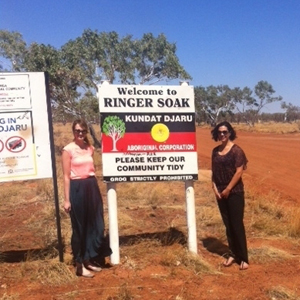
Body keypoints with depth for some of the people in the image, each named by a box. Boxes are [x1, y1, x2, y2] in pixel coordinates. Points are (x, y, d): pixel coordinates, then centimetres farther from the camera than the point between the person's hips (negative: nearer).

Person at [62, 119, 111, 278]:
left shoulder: (90, 148, 10)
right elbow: (66, 176, -8)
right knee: (79, 227, 3)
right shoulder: (68, 150, -7)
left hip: (92, 187, 6)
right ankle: (80, 265, 13)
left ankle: (89, 260, 25)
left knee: (95, 225, 10)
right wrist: (67, 199, -11)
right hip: (77, 189, -6)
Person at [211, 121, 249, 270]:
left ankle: (243, 258, 7)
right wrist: (215, 188, -2)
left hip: (235, 192, -5)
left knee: (237, 224, -2)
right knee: (228, 224, 12)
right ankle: (232, 254, 23)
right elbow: (214, 171, 10)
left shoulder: (236, 150, -9)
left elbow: (239, 172, -14)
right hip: (220, 193, 6)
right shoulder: (215, 151, 8)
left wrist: (228, 189, -14)